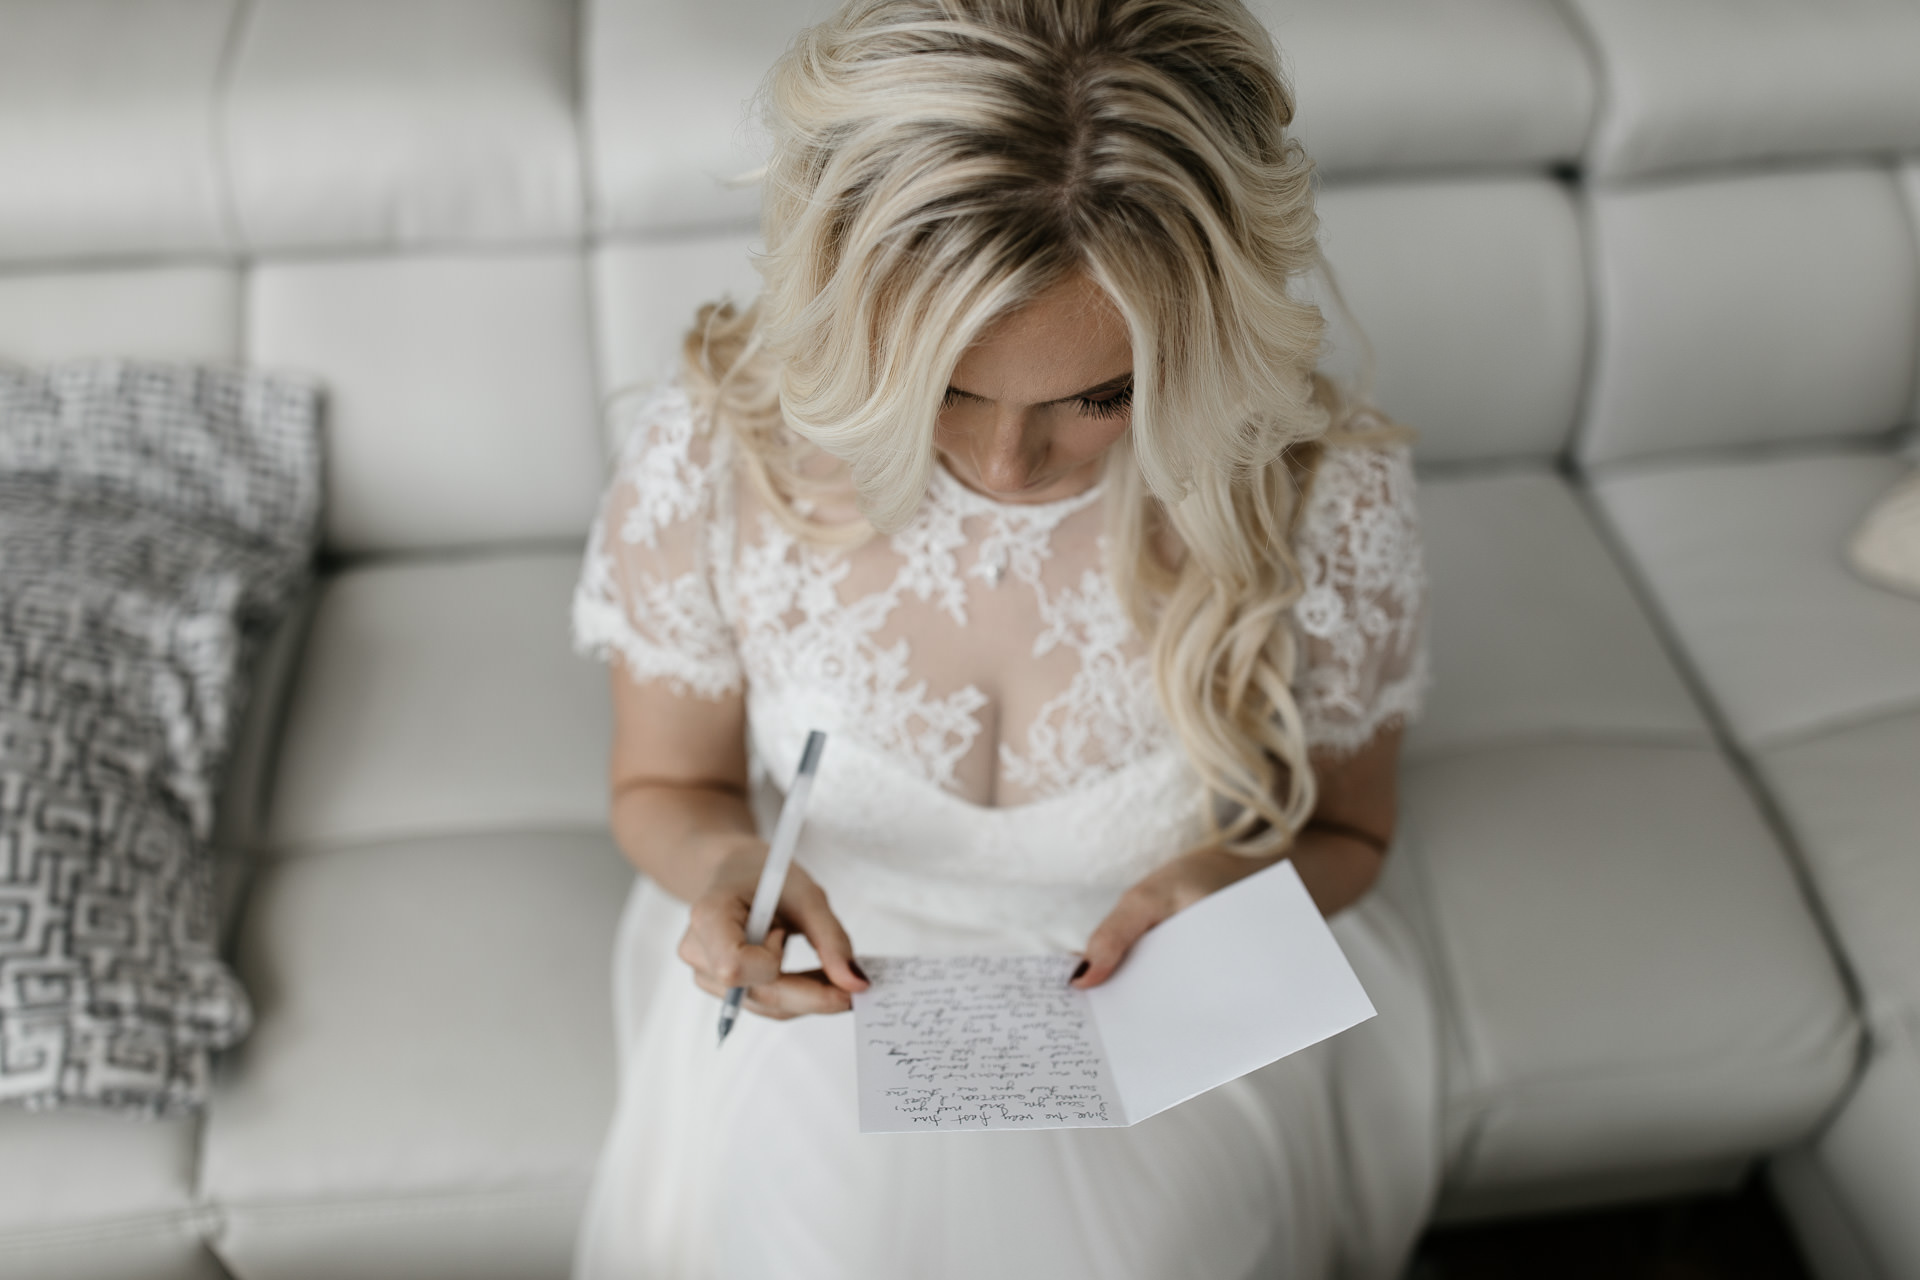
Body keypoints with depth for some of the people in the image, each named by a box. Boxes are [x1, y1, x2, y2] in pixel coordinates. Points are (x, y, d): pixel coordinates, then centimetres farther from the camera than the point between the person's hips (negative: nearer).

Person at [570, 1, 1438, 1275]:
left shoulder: (1326, 495, -20)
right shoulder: (712, 450, -20)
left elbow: (1342, 834, 0)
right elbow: (665, 787, -1)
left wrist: (1235, 879, -23)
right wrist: (723, 862, -24)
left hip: (1157, 998, 0)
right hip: (832, 979, 1)